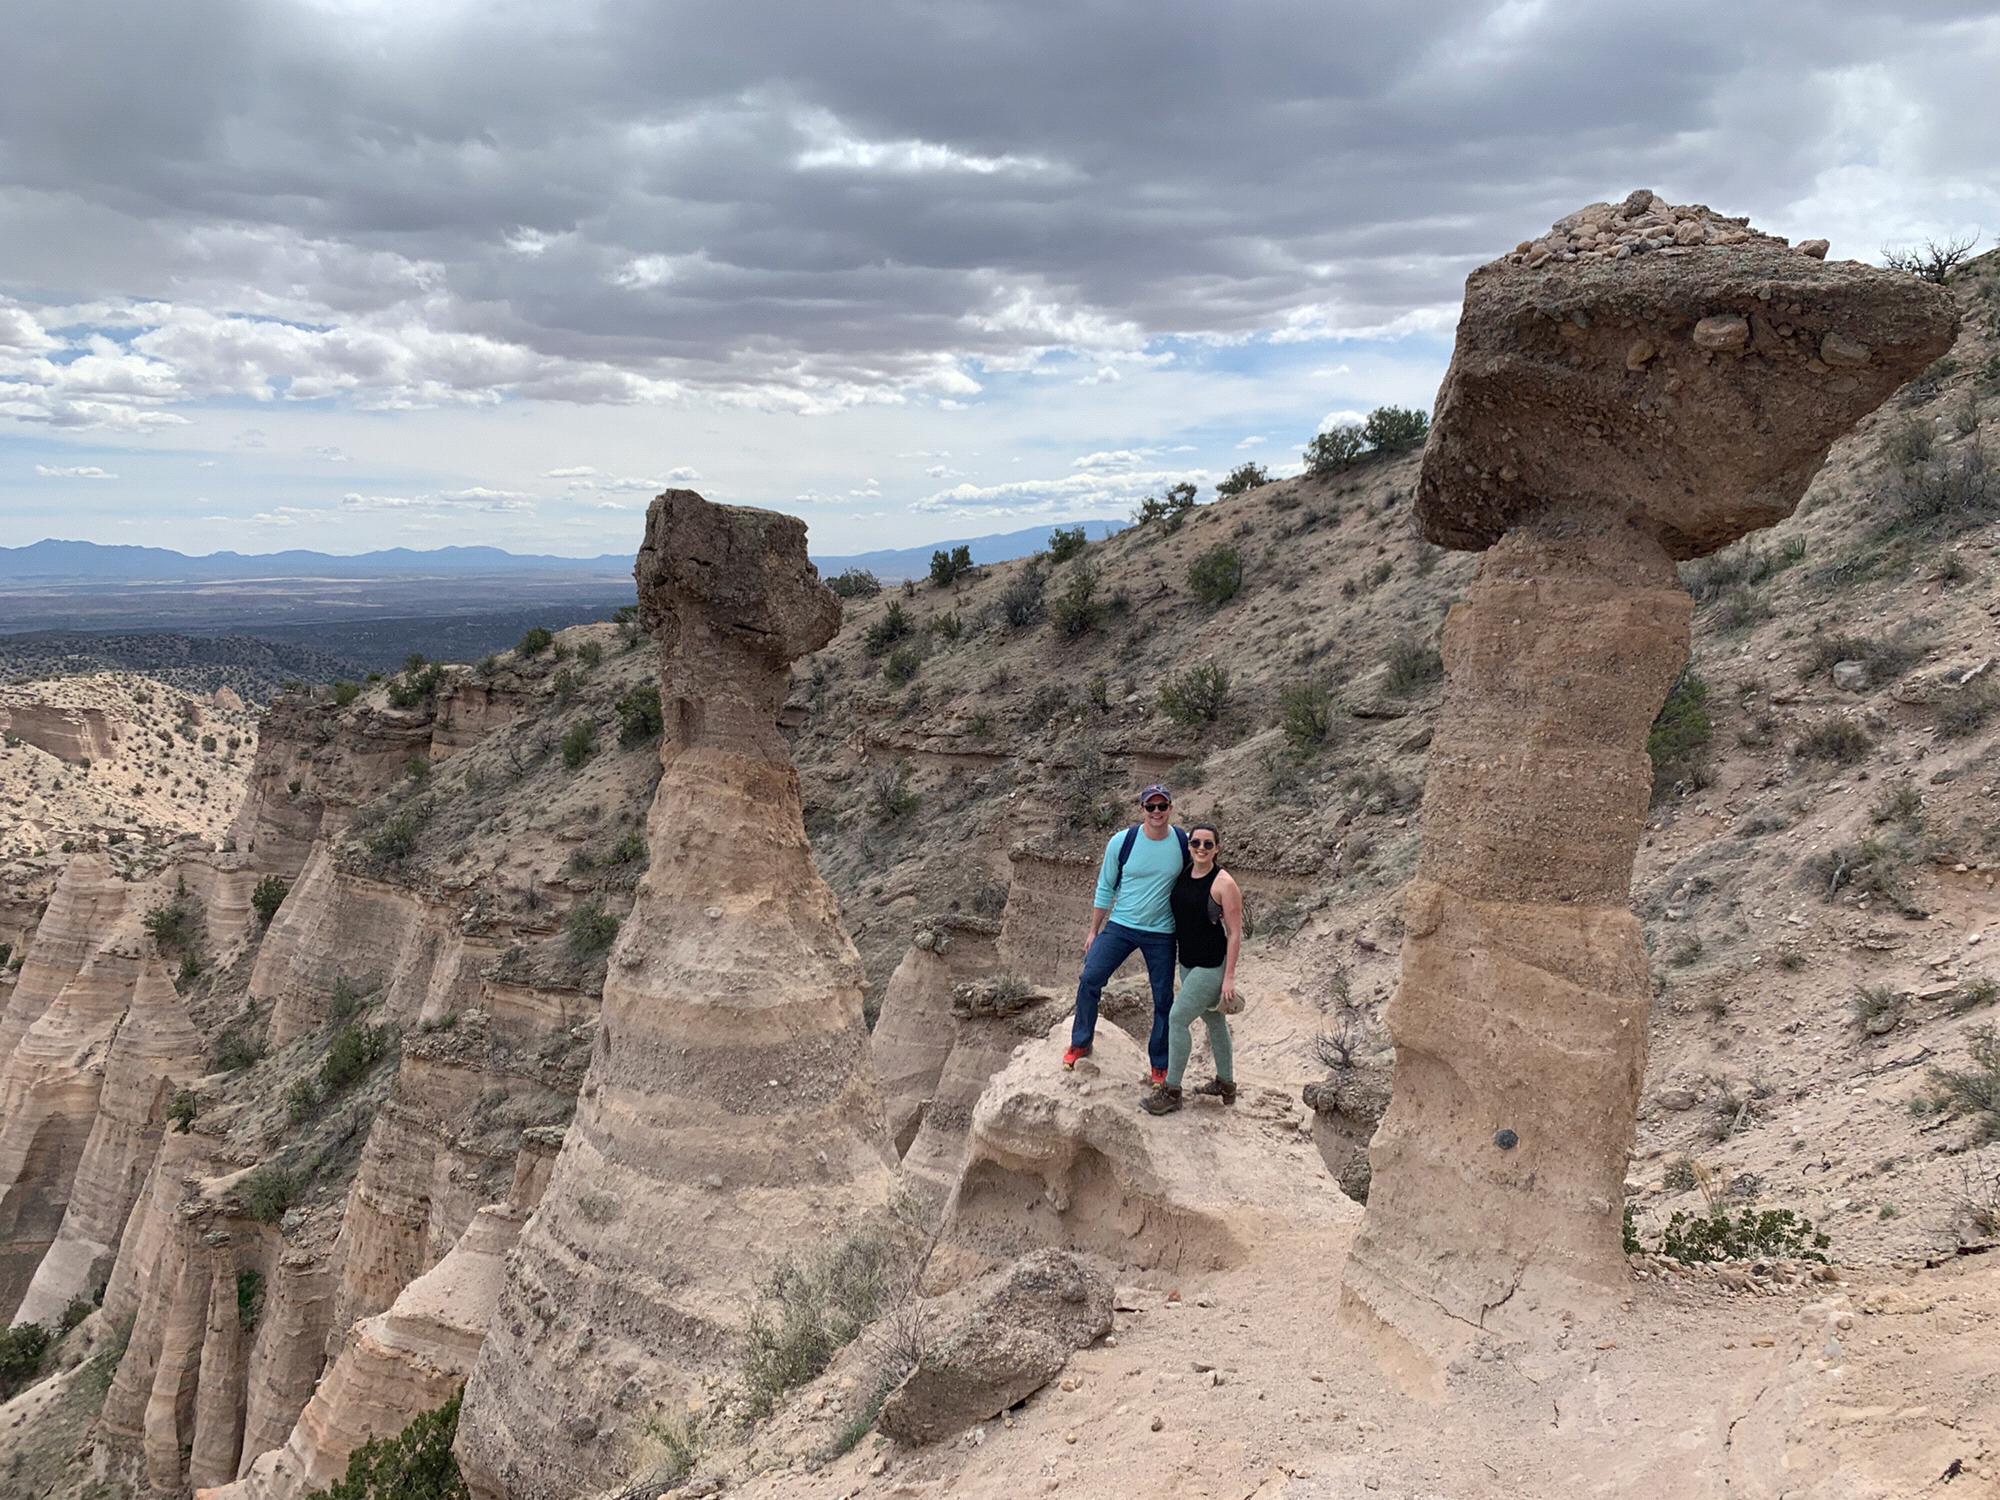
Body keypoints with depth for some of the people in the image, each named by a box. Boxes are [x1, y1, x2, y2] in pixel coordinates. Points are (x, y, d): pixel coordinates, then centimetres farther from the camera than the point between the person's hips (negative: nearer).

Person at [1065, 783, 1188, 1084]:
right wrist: (1093, 930, 3)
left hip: (1162, 934, 0)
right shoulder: (1122, 842, -9)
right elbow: (1105, 888, 1)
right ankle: (1080, 1044, 12)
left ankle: (1160, 1065, 22)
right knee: (1089, 980, -8)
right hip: (1120, 926, 0)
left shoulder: (1184, 844, -8)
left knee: (1163, 999, 7)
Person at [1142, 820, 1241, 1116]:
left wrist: (1229, 977, -17)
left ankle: (1171, 1092, 1)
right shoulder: (1183, 876, 3)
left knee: (1178, 1018, -9)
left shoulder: (1224, 884, -17)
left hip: (1212, 964, -7)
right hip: (1188, 961, 7)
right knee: (1212, 1019, 19)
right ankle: (1226, 1084, 34)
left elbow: (1235, 933, -15)